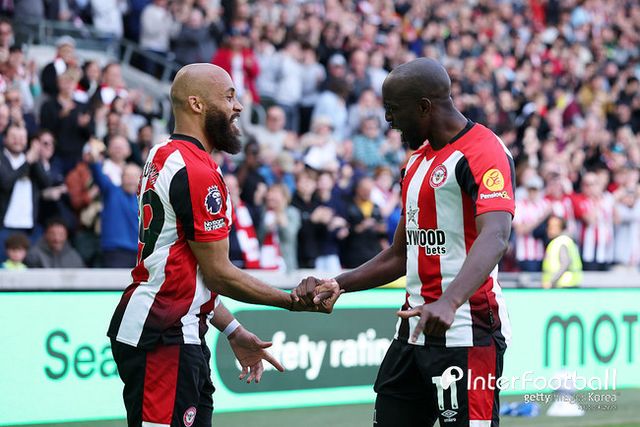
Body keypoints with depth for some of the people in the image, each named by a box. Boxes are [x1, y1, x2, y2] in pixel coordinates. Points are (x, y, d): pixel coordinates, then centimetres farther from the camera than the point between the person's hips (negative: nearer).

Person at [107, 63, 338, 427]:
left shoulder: (162, 158, 17)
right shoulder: (198, 171, -15)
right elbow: (218, 272, -13)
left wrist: (232, 330, 20)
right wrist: (294, 301, -4)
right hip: (163, 339, -10)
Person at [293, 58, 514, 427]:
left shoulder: (482, 151, -11)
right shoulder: (418, 161, 20)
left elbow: (495, 237, -29)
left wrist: (448, 303, -43)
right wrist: (336, 285, 14)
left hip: (466, 331, -9)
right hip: (415, 328, 9)